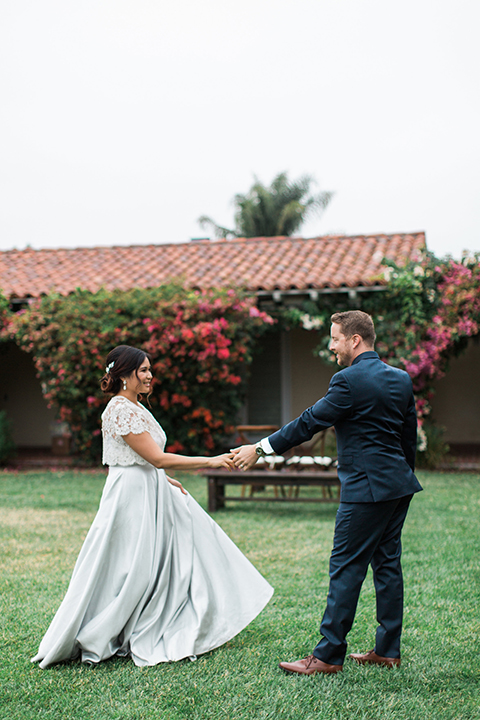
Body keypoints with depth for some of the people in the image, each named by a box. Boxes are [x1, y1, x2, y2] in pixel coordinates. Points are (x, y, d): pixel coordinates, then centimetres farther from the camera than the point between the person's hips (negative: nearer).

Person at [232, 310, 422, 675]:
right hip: (400, 485, 9)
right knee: (387, 563, 14)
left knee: (346, 569, -2)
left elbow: (309, 423, -12)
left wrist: (260, 448, -5)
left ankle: (329, 655, 4)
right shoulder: (401, 379, 10)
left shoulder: (349, 381, -15)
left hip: (367, 488, -9)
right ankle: (388, 650, 20)